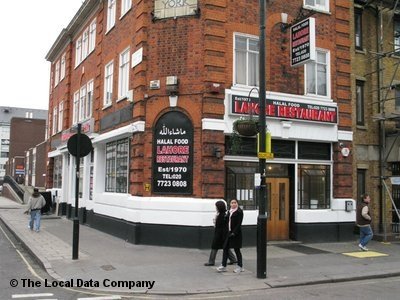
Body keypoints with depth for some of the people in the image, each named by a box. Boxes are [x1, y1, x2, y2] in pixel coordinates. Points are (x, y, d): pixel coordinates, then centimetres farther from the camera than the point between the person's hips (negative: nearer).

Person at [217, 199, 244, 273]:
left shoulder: (239, 211, -10)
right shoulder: (230, 211, 12)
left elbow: (239, 224, -15)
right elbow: (227, 219, 12)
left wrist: (234, 233, -20)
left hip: (236, 233, -7)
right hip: (229, 232, 7)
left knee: (236, 249, 3)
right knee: (225, 248, 6)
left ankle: (240, 266, 17)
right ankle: (223, 266, 12)